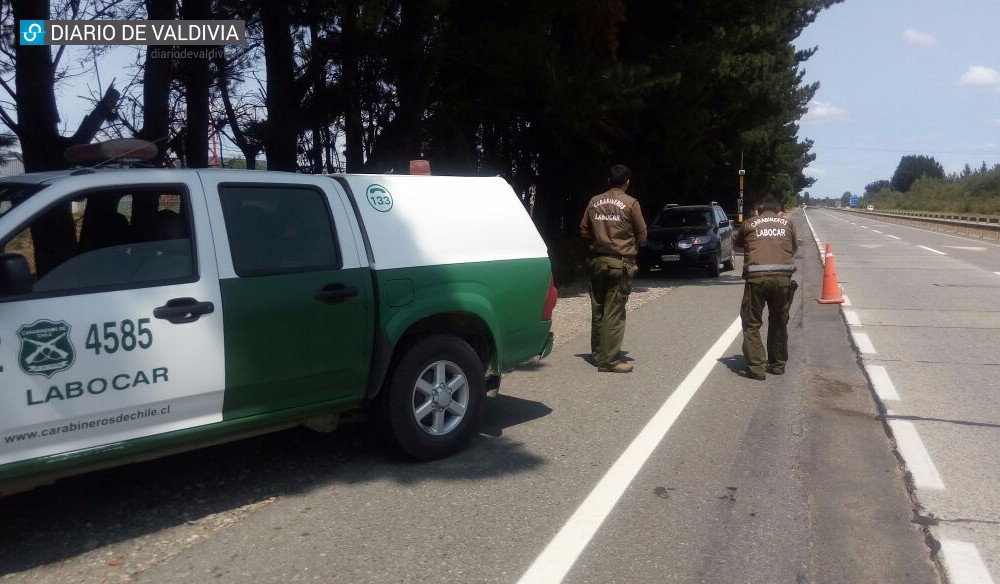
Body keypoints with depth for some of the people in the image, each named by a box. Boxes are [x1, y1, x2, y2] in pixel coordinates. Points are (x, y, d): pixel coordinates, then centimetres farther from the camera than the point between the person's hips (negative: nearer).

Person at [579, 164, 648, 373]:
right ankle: (609, 360, -3)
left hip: (597, 260, 5)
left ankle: (597, 354, 22)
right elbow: (642, 235, -1)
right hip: (620, 262, -5)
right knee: (614, 313, -4)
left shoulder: (594, 202, 6)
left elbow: (584, 231, 10)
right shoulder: (630, 203, -6)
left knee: (598, 309, 13)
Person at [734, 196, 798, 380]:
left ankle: (755, 367, -1)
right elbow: (795, 247, 29)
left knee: (751, 323, 5)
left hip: (757, 276, -2)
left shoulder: (749, 224, 12)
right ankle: (778, 365, 25)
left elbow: (737, 244, 26)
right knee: (779, 322, 17)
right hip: (783, 276, 3)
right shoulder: (787, 223, 16)